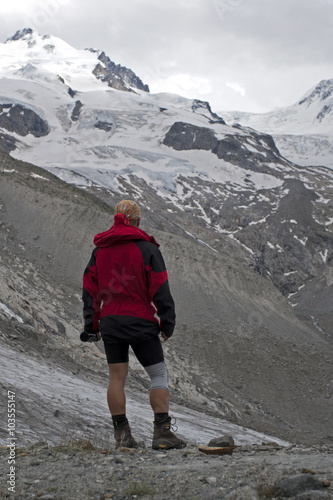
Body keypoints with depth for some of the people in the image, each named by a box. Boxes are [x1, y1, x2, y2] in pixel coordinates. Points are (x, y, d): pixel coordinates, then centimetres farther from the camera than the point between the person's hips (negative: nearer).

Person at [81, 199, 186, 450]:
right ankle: (162, 432, -4)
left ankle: (122, 434, 7)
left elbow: (90, 289, 9)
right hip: (141, 322, -4)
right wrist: (168, 323, -4)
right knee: (159, 374, 3)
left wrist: (92, 325, 12)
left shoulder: (99, 250, 10)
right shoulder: (147, 248, -4)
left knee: (116, 377, 7)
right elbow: (160, 289, -9)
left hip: (110, 323, 4)